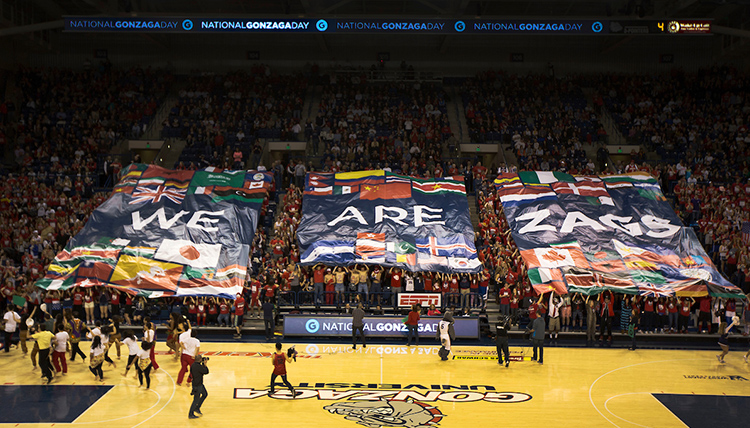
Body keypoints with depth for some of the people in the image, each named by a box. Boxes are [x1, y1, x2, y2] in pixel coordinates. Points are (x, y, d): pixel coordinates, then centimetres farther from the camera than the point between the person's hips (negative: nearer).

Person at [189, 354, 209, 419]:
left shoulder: (194, 364, 1)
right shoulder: (198, 366, -29)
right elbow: (206, 372, -21)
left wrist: (203, 364, 4)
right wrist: (205, 364, -12)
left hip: (199, 384, 10)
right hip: (197, 386, -10)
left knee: (205, 394, 22)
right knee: (196, 400, 3)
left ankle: (197, 408, 29)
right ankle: (190, 414, 15)